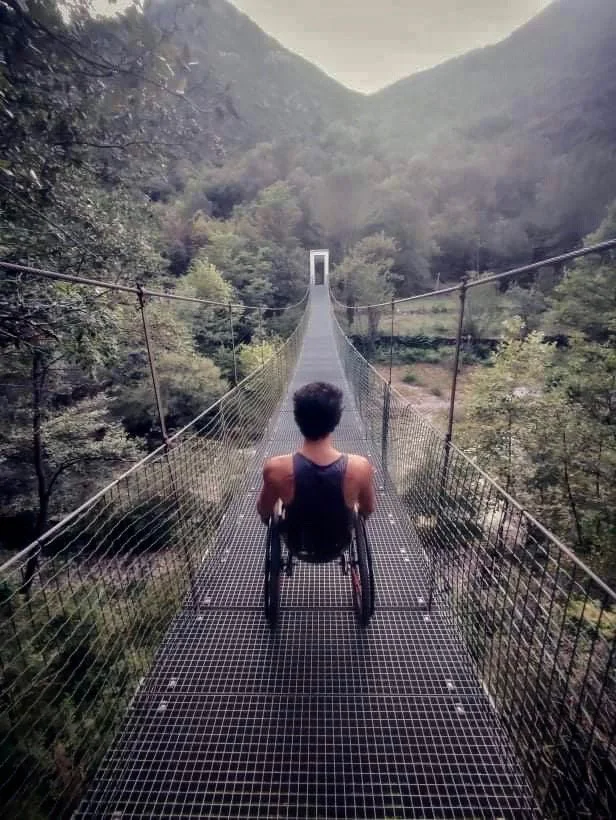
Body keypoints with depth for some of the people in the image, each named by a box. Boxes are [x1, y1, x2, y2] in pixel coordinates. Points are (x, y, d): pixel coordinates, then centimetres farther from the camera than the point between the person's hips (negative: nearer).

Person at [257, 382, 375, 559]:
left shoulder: (275, 468, -32)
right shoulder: (359, 467, -31)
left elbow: (263, 512, -11)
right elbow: (368, 511, -10)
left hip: (296, 545, 0)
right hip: (338, 545, 0)